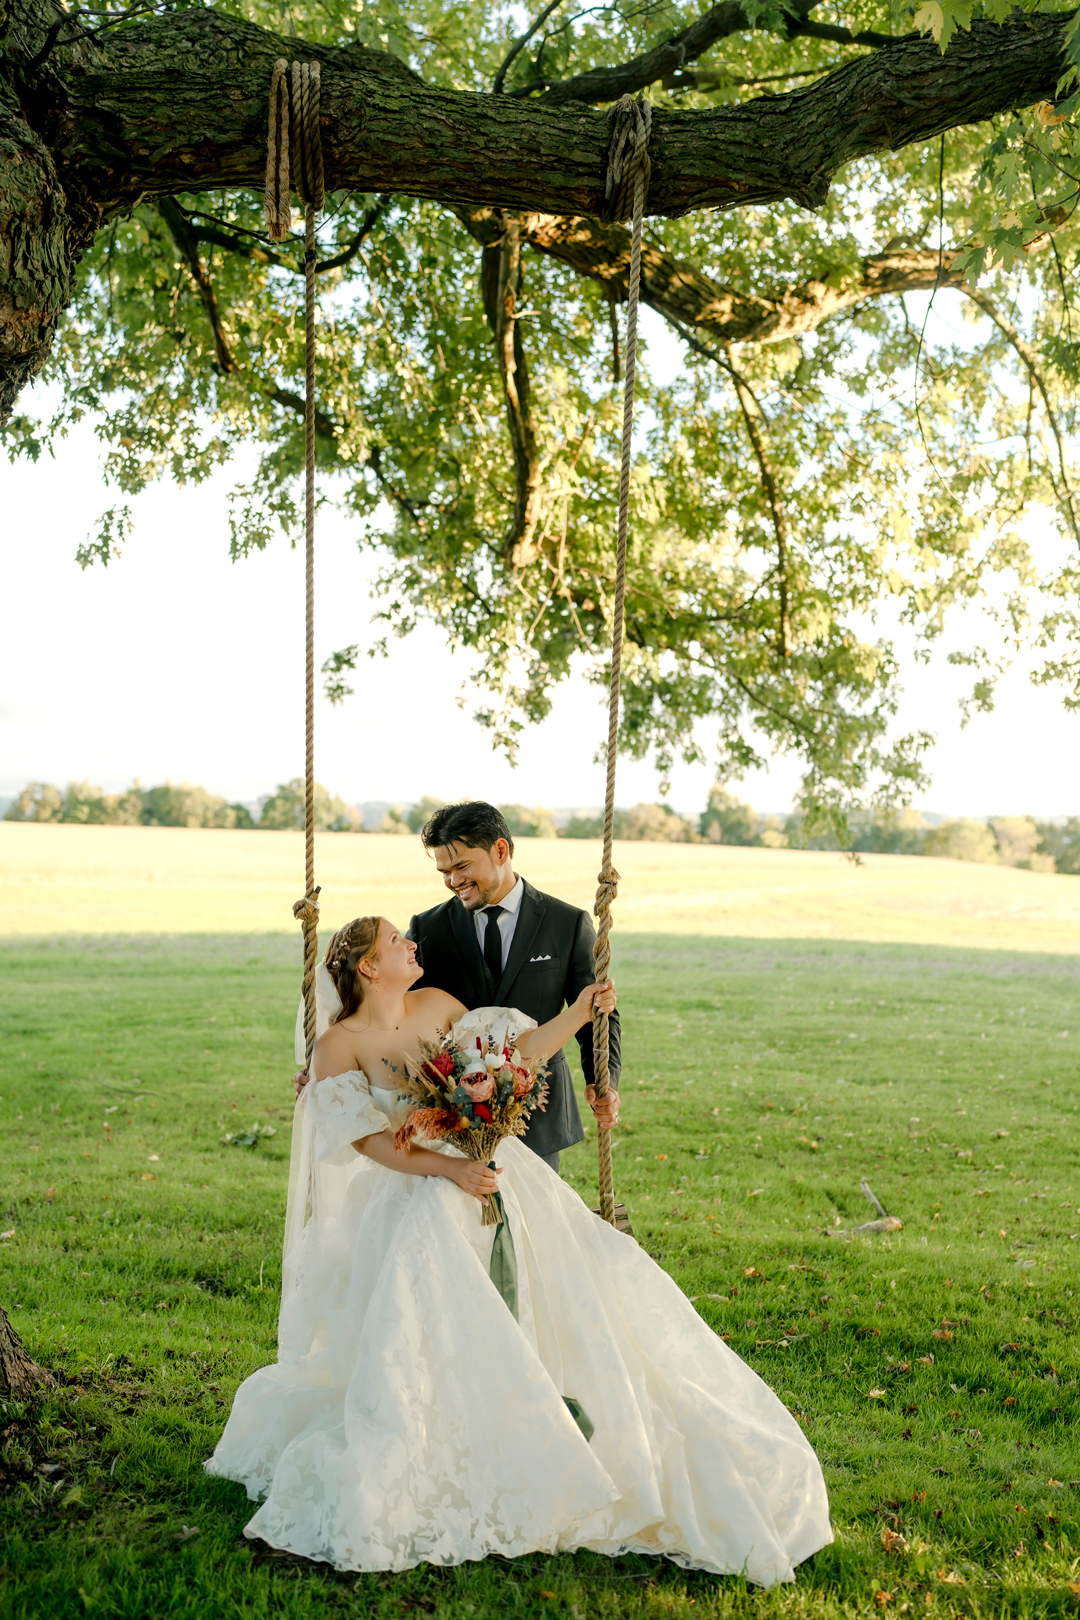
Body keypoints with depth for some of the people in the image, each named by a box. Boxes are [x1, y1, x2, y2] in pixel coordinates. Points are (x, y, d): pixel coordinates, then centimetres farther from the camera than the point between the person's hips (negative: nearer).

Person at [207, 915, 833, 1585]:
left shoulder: (437, 1004, 7)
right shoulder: (339, 1045, -7)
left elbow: (515, 1053, 12)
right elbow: (371, 1140, -13)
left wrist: (577, 1014, 2)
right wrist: (450, 1168, -22)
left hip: (494, 1170, 5)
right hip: (421, 1194, -4)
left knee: (578, 1276, -3)